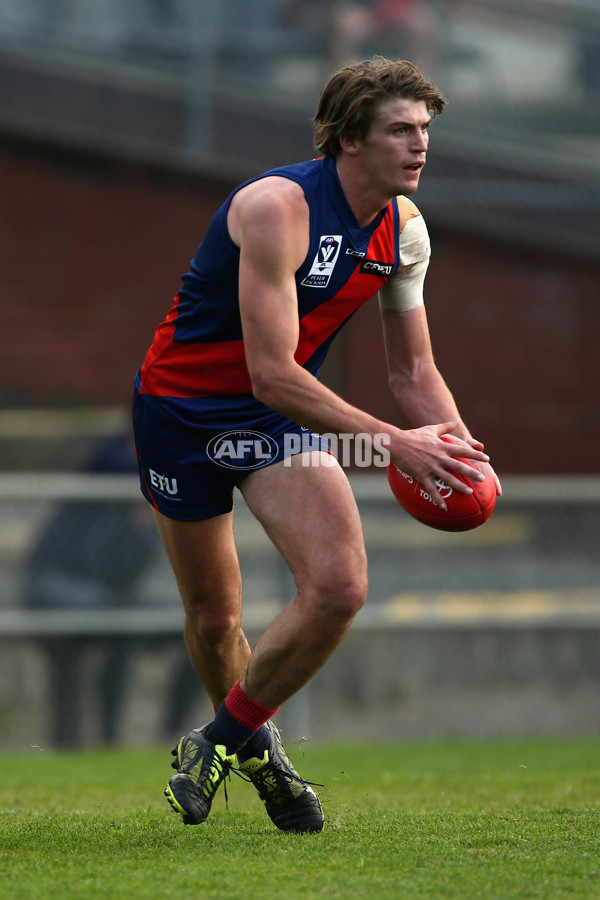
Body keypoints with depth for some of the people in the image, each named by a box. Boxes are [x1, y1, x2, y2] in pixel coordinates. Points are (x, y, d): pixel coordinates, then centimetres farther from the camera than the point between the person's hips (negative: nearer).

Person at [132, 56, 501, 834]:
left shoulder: (406, 229, -5)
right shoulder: (277, 206, -28)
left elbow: (412, 368, 5)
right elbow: (273, 373, -31)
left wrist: (460, 450, -15)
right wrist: (395, 443, -33)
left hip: (282, 415, 5)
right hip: (185, 407, -5)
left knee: (341, 587, -16)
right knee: (213, 616, 6)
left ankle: (228, 737, 7)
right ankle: (250, 742, 36)